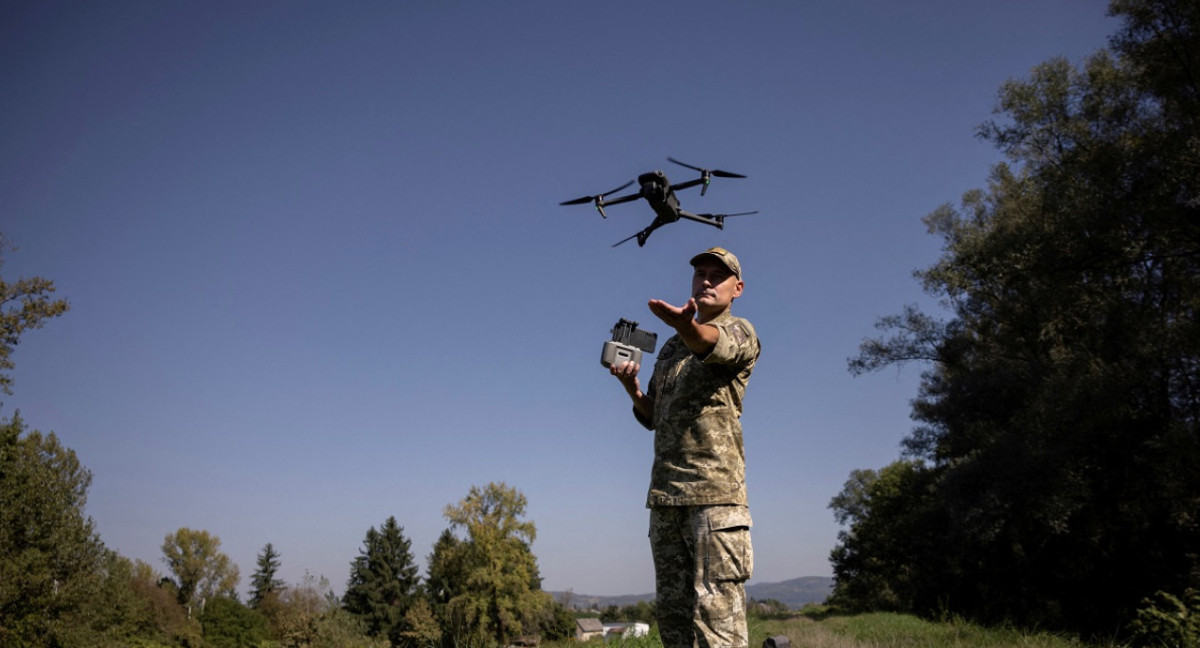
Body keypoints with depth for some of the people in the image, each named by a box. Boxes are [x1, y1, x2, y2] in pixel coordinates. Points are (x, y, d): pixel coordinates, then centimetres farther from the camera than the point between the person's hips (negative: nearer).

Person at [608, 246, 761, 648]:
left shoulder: (739, 333, 3)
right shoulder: (671, 347, 23)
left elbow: (714, 343, -23)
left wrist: (687, 326, -46)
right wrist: (632, 389, 4)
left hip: (715, 489, -7)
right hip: (664, 494, 7)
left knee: (716, 608, -9)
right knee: (672, 609, 8)